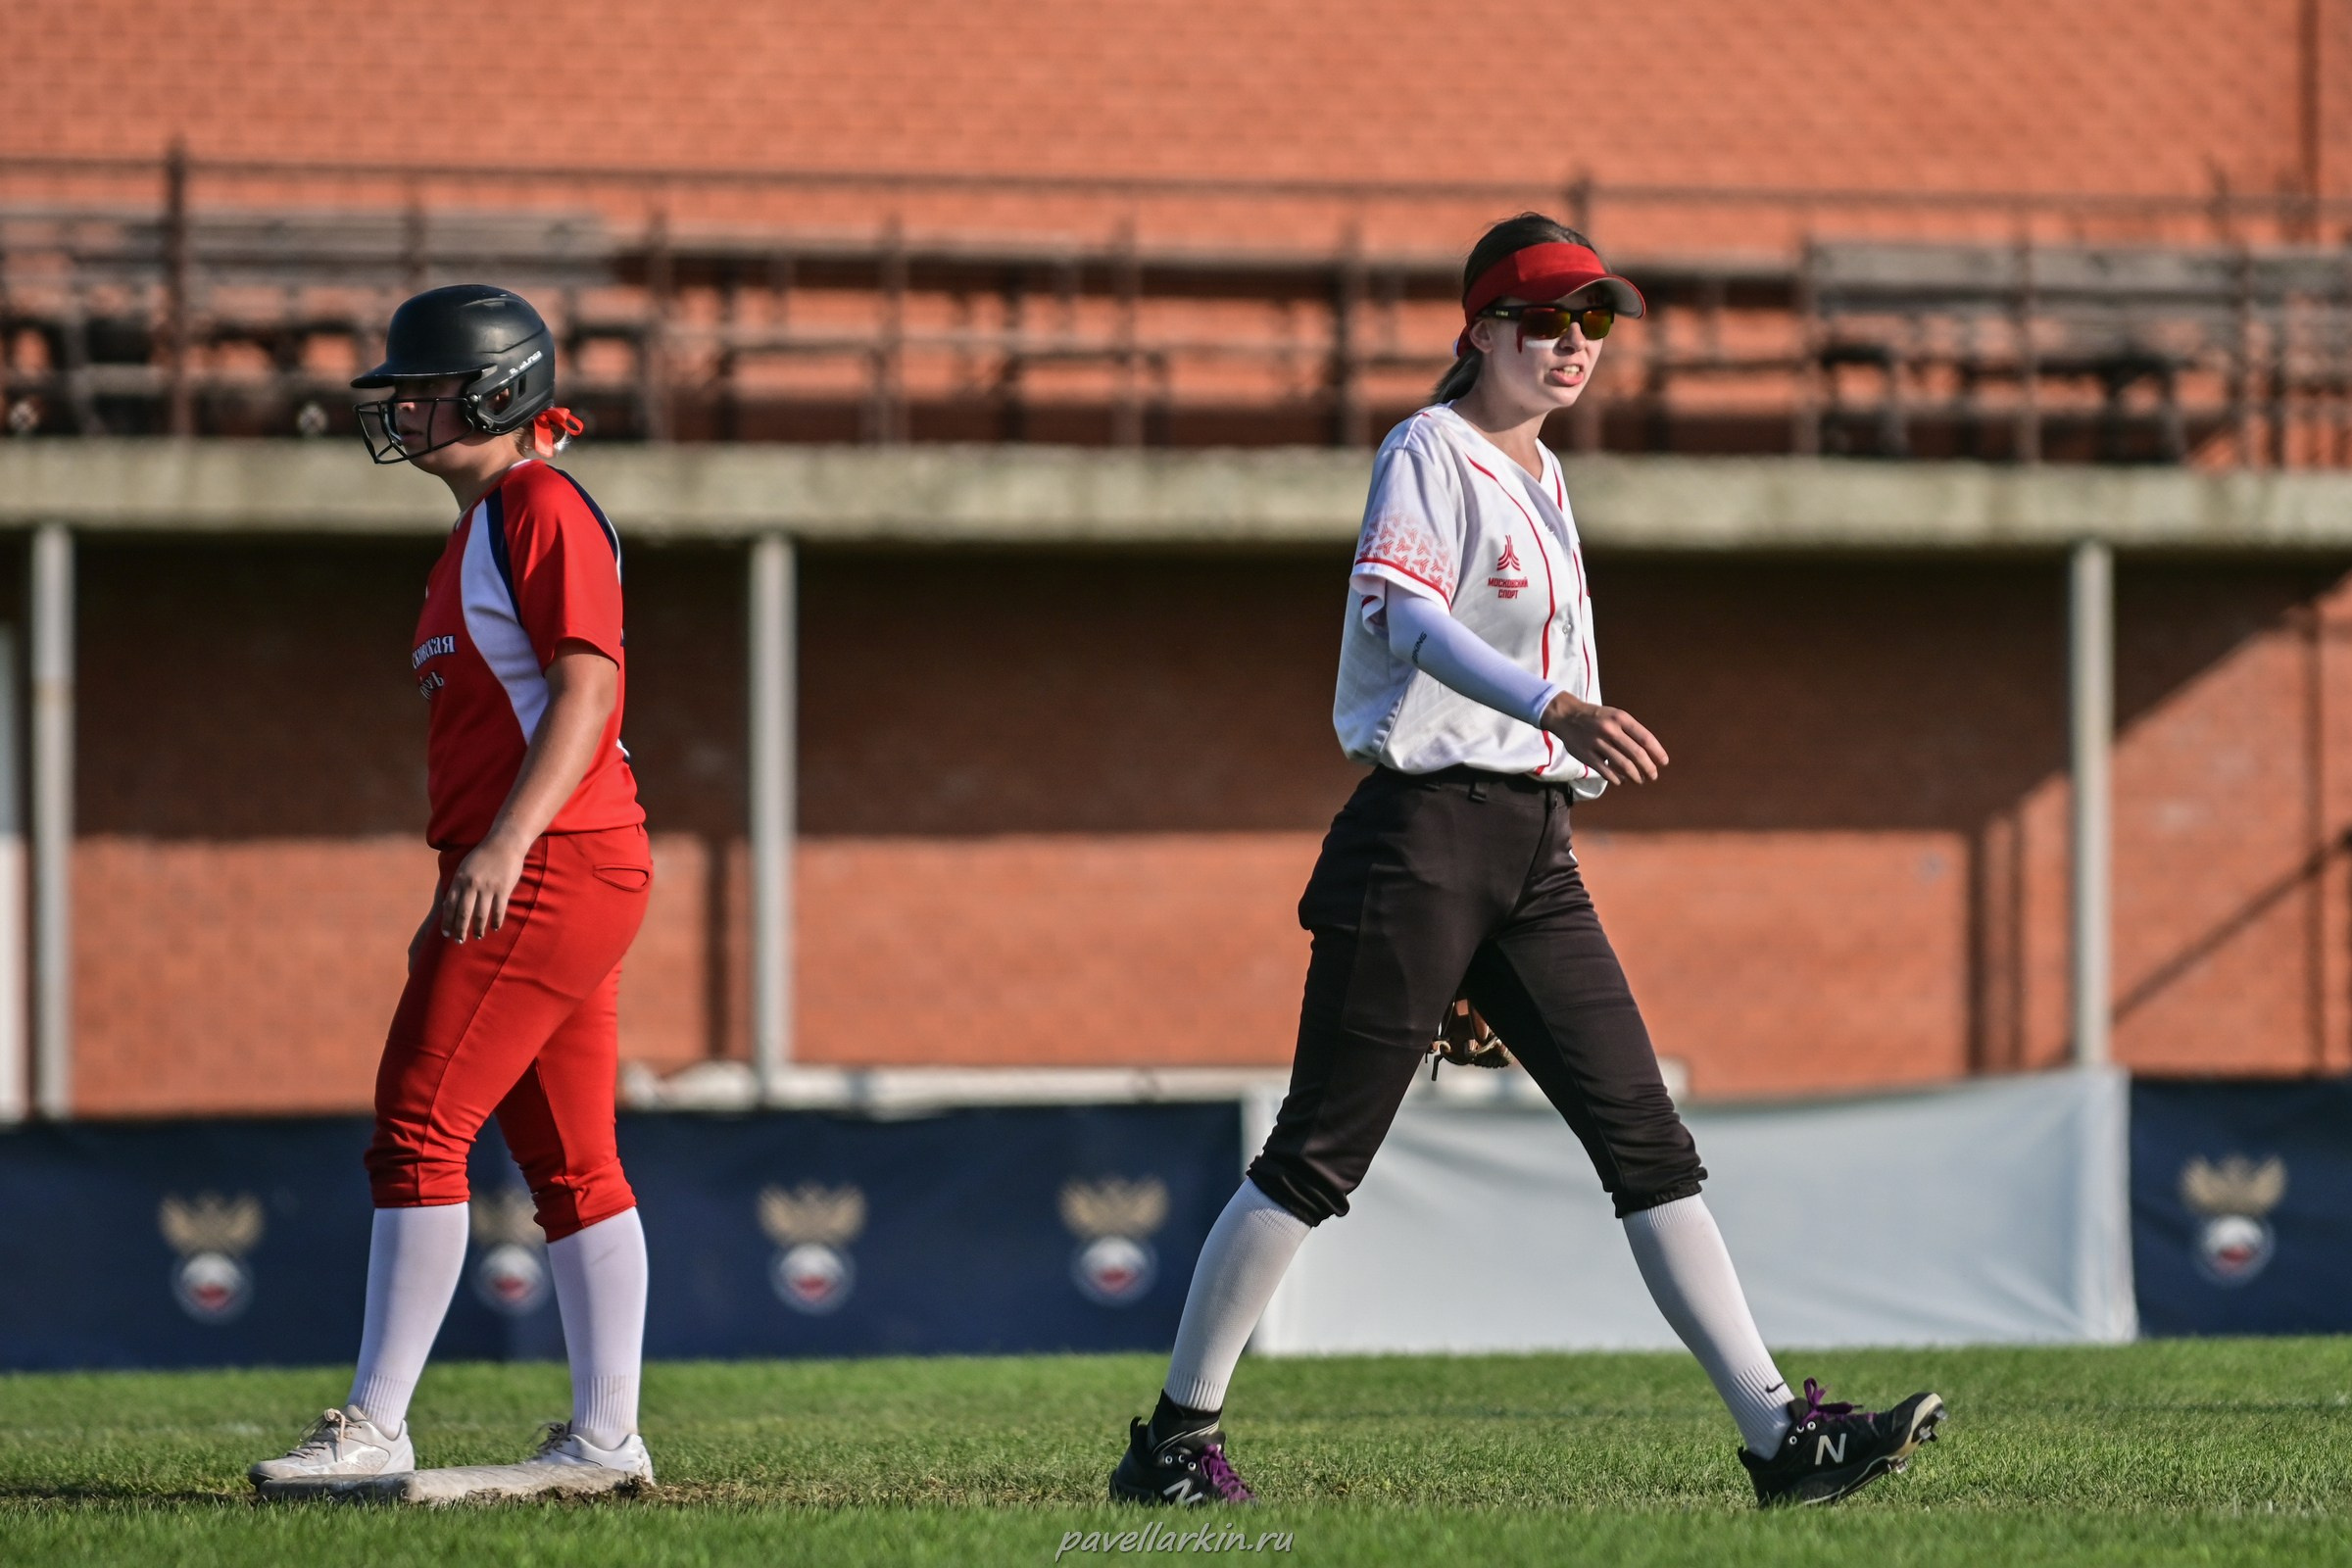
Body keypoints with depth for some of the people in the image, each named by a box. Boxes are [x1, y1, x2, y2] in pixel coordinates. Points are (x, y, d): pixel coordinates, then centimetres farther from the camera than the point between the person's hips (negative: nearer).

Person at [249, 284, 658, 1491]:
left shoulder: (542, 509, -9)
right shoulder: (478, 532, 21)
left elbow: (586, 687, -18)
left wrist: (502, 845, -27)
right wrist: (464, 889, 23)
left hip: (554, 861, -10)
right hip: (540, 881, 10)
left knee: (418, 1129, -13)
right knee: (570, 1164, 8)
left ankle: (374, 1431, -15)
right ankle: (606, 1436, 9)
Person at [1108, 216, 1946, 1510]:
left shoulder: (1540, 477, 20)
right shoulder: (1428, 455, -6)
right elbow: (1410, 620, -24)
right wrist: (1559, 710, -40)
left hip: (1534, 848, 8)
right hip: (1423, 831, -8)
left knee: (1645, 1136, 0)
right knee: (1321, 1150, -5)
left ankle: (1778, 1436, -5)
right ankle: (1174, 1438, 4)